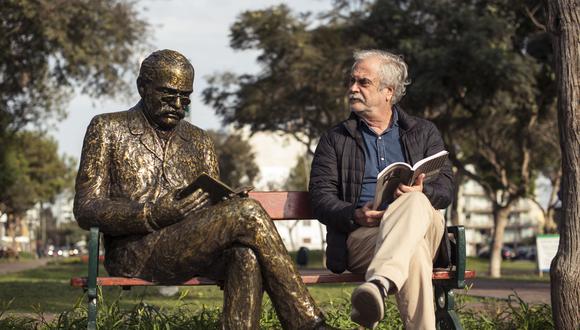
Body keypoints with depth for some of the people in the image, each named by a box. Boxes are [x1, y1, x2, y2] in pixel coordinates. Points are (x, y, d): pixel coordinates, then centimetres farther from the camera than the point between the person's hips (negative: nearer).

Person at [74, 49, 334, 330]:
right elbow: (85, 211, -1)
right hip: (134, 253, -4)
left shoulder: (198, 140, 23)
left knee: (247, 253, -34)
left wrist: (224, 204, -7)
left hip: (193, 249, 5)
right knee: (248, 213, -26)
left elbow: (213, 206, 20)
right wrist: (153, 214, -18)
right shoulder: (107, 129, 8)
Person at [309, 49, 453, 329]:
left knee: (416, 202, -38)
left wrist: (421, 194, -18)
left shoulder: (424, 133, 21)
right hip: (360, 233, -1)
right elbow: (320, 198, 6)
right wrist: (355, 215, -17)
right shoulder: (334, 139, 18)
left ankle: (378, 284, -59)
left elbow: (445, 190, 8)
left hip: (422, 227, 1)